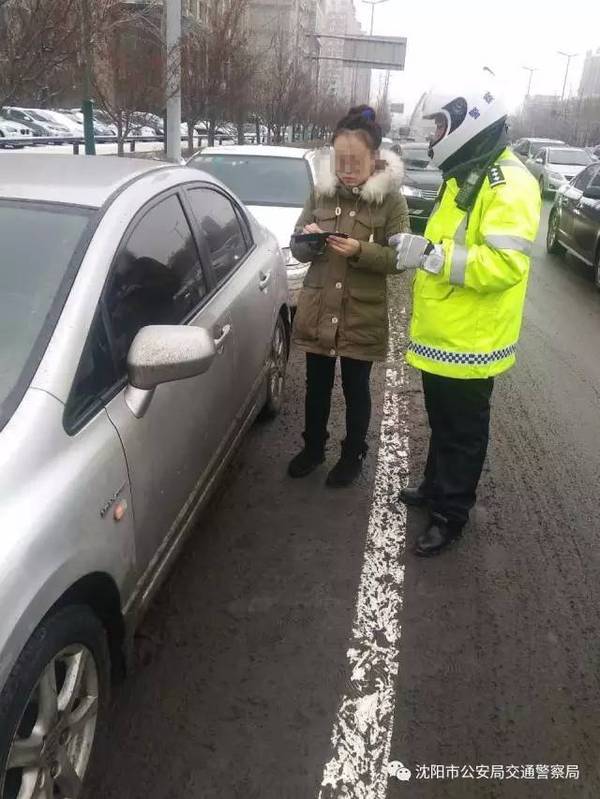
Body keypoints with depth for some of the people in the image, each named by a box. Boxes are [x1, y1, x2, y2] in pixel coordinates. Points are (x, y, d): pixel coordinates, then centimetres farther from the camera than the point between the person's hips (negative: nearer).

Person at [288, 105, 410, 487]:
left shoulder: (391, 199, -7)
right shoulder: (321, 192, 2)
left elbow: (399, 258, -10)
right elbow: (296, 248, 6)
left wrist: (360, 250, -26)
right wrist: (308, 240, -17)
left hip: (363, 316, -3)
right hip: (318, 311, 3)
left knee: (356, 388, 12)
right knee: (317, 385, 15)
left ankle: (353, 454, 31)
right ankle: (313, 447, 36)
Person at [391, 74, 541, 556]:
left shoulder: (509, 185, -19)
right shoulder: (465, 176, 12)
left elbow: (505, 264, -30)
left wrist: (432, 255, -29)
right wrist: (420, 251, 6)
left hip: (469, 341, -9)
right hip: (441, 335, 9)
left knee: (463, 432, 7)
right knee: (441, 422, 23)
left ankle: (451, 513, 22)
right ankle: (436, 486, 41)